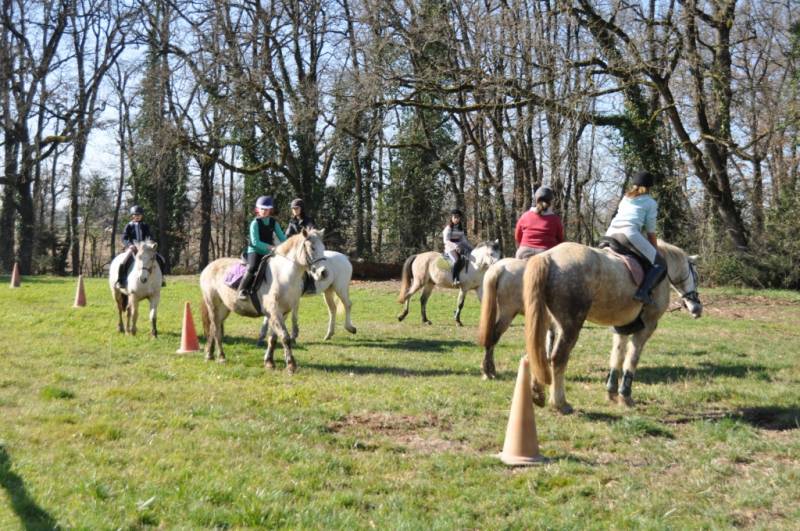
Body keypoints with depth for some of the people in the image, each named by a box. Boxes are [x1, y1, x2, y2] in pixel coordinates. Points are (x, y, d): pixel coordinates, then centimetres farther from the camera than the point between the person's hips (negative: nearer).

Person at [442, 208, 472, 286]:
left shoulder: (461, 228, 17)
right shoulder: (448, 228, -3)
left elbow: (464, 240, 20)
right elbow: (446, 241, -13)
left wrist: (471, 247, 8)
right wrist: (455, 245, -29)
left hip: (460, 248, 7)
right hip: (450, 248, -7)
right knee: (457, 260, -34)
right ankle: (455, 279, -36)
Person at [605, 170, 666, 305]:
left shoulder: (625, 199, 30)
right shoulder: (651, 202, 14)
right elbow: (651, 232, 11)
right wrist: (656, 251, 23)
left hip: (610, 233, 6)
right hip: (629, 233, -6)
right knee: (660, 264, 1)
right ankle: (643, 291, -21)